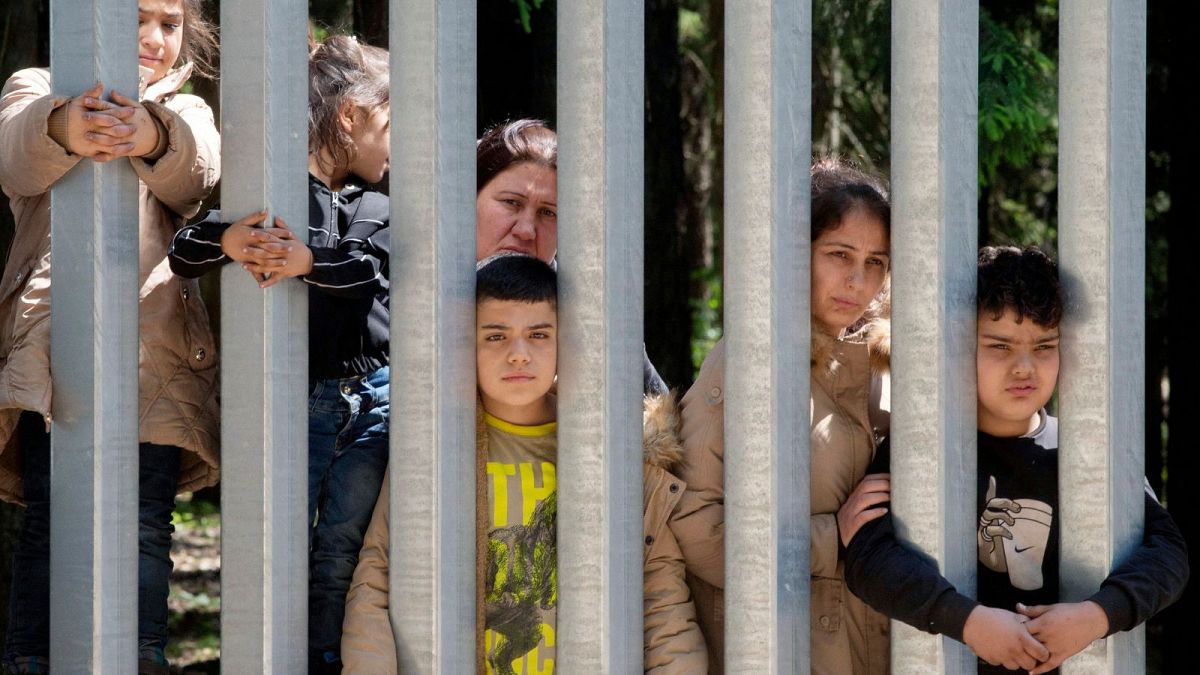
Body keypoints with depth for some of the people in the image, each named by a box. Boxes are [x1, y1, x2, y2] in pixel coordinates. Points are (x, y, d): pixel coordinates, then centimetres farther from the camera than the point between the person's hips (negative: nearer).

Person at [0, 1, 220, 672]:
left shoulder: (187, 112, 19)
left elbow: (197, 176, -7)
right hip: (54, 336, -2)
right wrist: (63, 128, -38)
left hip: (159, 349, 2)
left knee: (146, 521, -7)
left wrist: (154, 138, -33)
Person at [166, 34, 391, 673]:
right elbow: (182, 254, -7)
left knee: (344, 548, 3)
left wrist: (310, 261, -26)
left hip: (371, 399, 4)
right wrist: (225, 239, -29)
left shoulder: (379, 211, 14)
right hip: (295, 399, -4)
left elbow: (373, 266, -7)